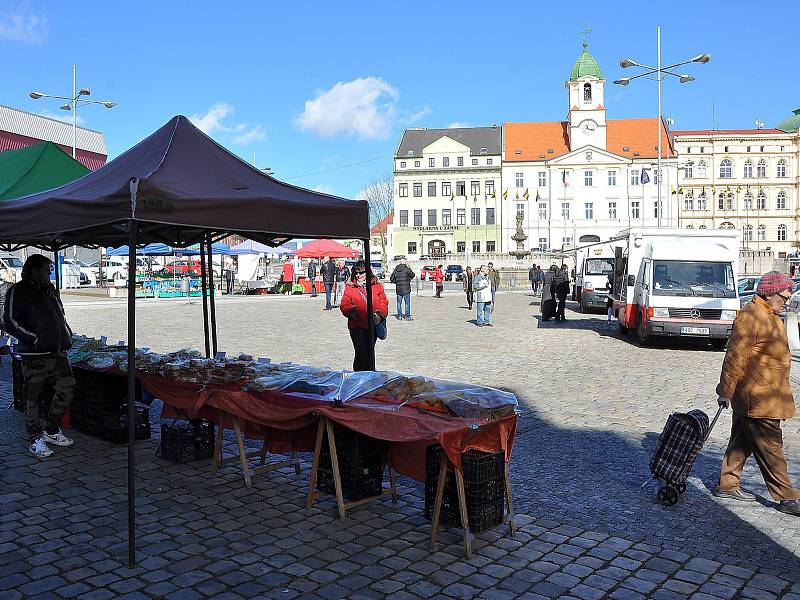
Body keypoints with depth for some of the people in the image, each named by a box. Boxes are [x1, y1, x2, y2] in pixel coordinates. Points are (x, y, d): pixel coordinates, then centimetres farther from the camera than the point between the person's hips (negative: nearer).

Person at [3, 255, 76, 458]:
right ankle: (35, 439, 12)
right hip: (34, 356, -7)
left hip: (58, 352, 7)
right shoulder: (18, 292, -5)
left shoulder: (49, 290, 18)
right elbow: (10, 321, -13)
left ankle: (51, 430, 22)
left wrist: (67, 337, 13)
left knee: (67, 388, 6)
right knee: (33, 397, 2)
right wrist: (35, 340, -16)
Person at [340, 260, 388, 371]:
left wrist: (380, 314, -10)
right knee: (361, 352, -11)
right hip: (356, 326, -2)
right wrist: (350, 310, -19)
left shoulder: (377, 286, 7)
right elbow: (344, 305, 2)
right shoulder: (349, 287, 3)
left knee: (370, 353, 14)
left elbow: (383, 303, 8)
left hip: (373, 325, 3)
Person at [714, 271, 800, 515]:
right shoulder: (750, 316, -19)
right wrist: (725, 391, -20)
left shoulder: (769, 315, 15)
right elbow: (735, 356, -21)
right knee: (770, 447, -1)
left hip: (756, 397, 10)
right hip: (757, 398, -10)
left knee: (743, 442, 15)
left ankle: (728, 485, 24)